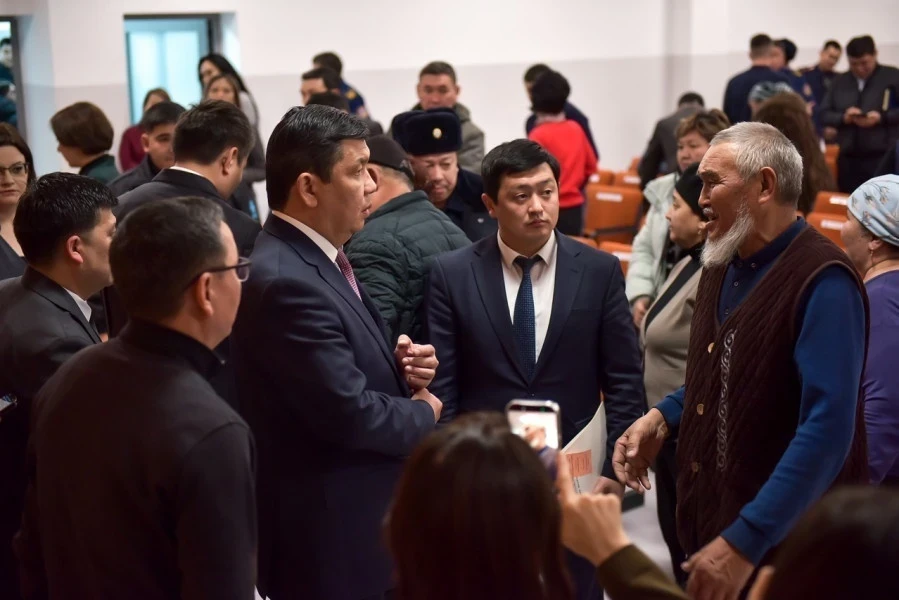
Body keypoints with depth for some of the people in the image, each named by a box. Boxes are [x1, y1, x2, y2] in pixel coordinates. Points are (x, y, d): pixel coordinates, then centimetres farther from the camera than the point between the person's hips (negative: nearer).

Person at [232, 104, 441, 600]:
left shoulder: (319, 259, 7)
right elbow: (351, 413, -26)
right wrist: (424, 413, -8)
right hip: (326, 540, -9)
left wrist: (401, 368, -5)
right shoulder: (285, 282, -24)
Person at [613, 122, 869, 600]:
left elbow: (827, 431, -27)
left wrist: (745, 541, -30)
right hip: (711, 521, 8)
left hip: (789, 542, -7)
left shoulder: (822, 281, -20)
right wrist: (663, 417, 0)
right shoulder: (723, 264, 6)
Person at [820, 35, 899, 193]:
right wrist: (843, 117, -8)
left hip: (883, 158, -4)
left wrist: (881, 117, -17)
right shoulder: (839, 81, 16)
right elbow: (824, 115, 12)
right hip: (849, 159, 4)